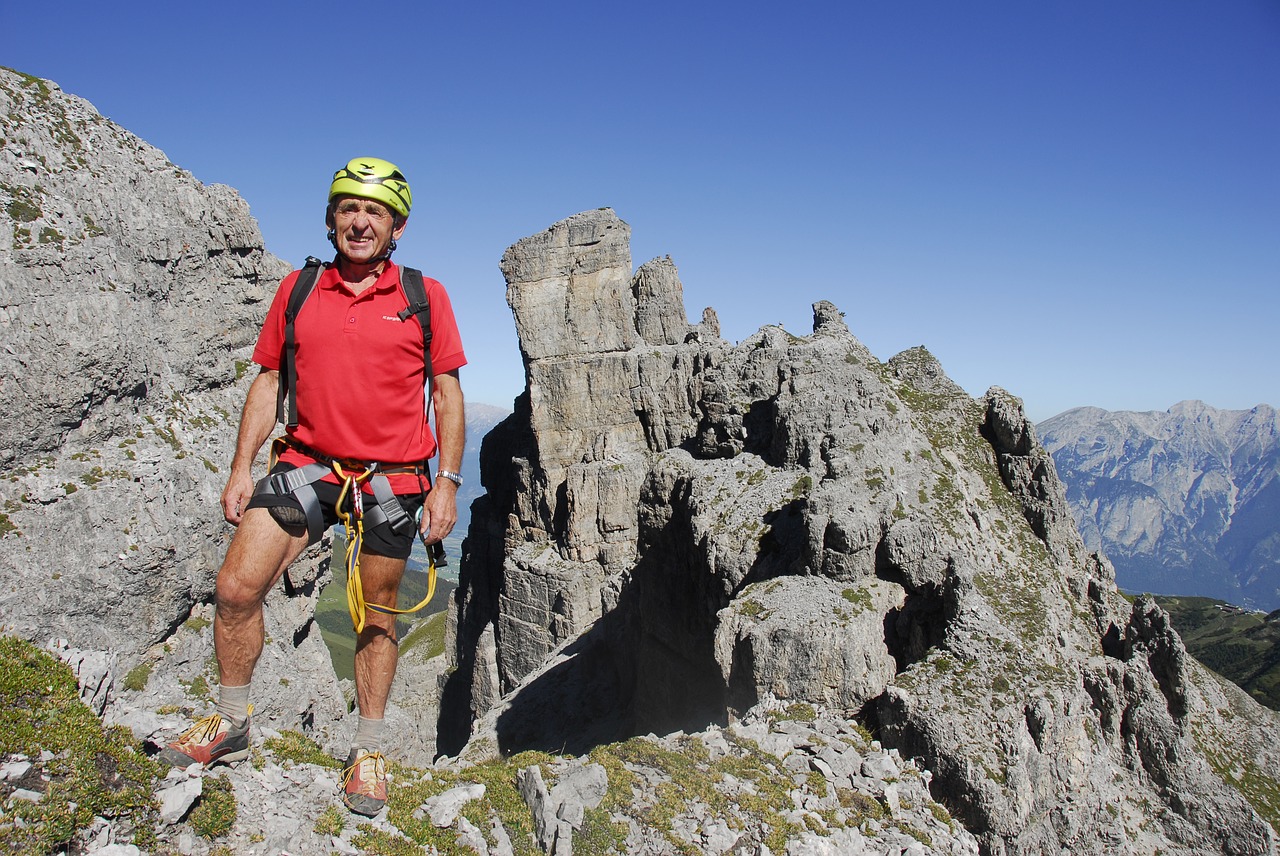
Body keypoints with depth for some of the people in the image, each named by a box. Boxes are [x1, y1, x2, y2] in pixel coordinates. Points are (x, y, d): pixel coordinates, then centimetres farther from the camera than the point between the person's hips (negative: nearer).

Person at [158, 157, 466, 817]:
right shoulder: (297, 290, 7)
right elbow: (269, 381, 10)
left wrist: (448, 480, -6)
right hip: (307, 465, 2)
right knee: (236, 588, -6)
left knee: (375, 618, 9)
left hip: (391, 481, -2)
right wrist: (241, 467, 4)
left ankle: (367, 751, 26)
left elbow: (447, 392, 0)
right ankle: (230, 724, 17)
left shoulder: (424, 296, 0)